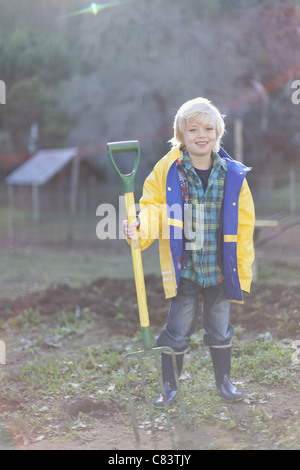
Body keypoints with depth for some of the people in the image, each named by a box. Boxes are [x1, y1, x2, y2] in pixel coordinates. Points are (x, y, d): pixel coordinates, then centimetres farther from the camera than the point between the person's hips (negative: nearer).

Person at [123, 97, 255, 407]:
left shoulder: (233, 175, -3)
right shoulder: (167, 170, -8)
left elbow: (243, 226, 2)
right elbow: (154, 208, 1)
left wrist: (243, 272, 1)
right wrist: (140, 228, -21)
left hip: (220, 270, 2)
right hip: (183, 269, -1)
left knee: (220, 329, 16)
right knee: (178, 330, 7)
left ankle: (224, 382, 35)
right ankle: (170, 388, 24)